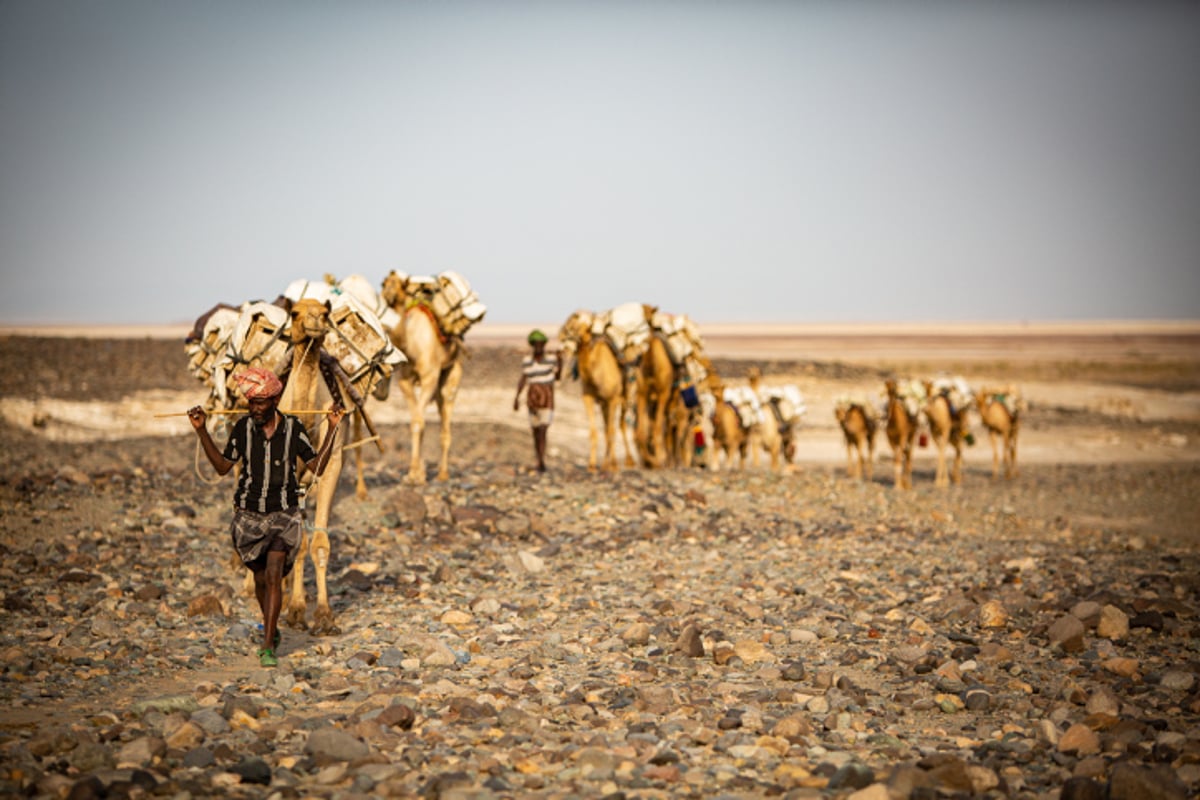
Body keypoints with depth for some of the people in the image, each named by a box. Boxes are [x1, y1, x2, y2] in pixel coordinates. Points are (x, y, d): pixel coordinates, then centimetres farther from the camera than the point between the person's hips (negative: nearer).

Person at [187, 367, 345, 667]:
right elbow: (222, 466, 5)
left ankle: (268, 646, -14)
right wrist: (202, 431, -2)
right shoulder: (243, 427, -4)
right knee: (260, 578, 14)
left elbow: (317, 468, -4)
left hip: (284, 515, -2)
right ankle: (271, 627, 40)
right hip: (249, 515, 2)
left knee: (274, 575, -17)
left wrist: (332, 429, -11)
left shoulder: (293, 428, -8)